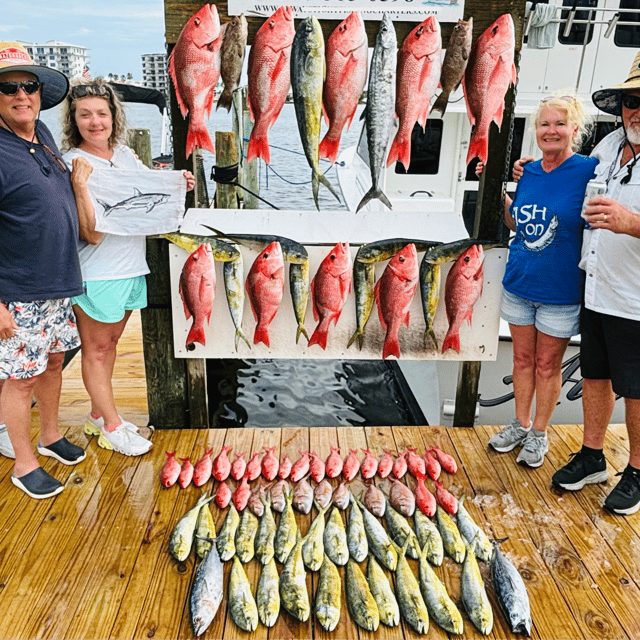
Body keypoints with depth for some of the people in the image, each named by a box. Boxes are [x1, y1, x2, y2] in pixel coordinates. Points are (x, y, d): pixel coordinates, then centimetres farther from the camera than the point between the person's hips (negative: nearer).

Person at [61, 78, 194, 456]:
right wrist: (81, 185, -30)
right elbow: (92, 234, -22)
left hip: (131, 267, 7)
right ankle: (112, 427, 22)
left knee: (110, 343, 19)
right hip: (97, 274, -7)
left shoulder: (125, 154, 5)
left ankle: (99, 414, 36)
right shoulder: (73, 165, -14)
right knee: (96, 350, 8)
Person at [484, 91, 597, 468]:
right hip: (519, 283, 5)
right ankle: (521, 425, 34)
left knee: (548, 365, 10)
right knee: (523, 359, 16)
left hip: (560, 291, -4)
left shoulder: (589, 170, -11)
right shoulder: (529, 172, 4)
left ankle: (539, 433, 29)